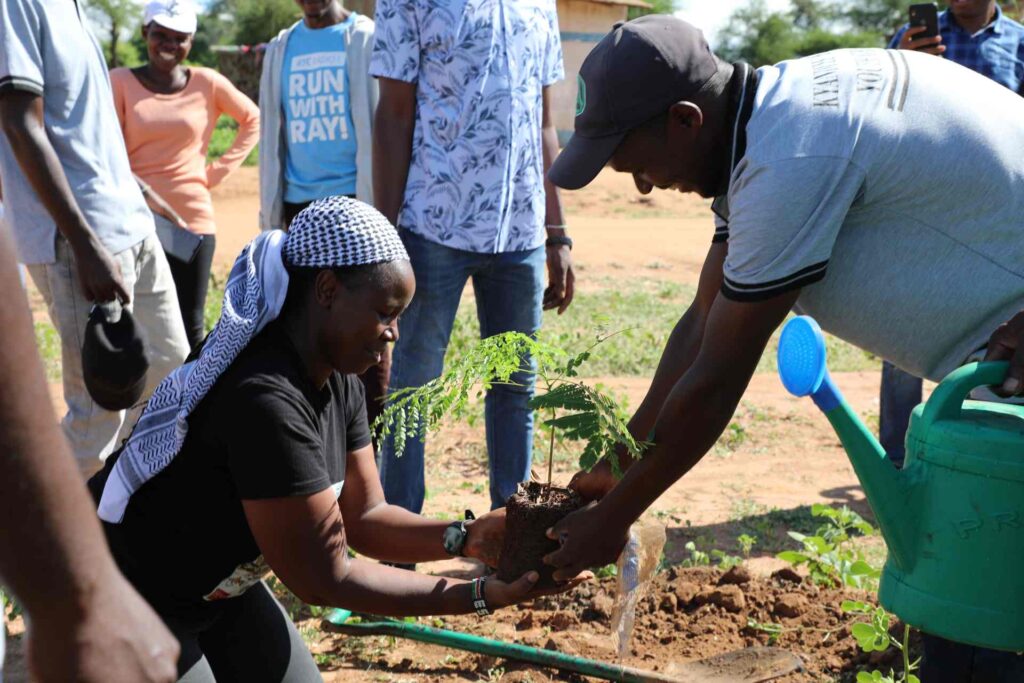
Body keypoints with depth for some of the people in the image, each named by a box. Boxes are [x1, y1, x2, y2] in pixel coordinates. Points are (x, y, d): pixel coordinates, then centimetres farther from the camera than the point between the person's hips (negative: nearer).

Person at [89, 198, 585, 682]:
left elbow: (362, 516, 1)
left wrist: (467, 538, -15)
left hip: (218, 592, 8)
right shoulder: (267, 401, -34)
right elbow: (325, 581, -26)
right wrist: (481, 596, -25)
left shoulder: (338, 379, -6)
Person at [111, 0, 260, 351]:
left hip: (193, 219, 1)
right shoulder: (120, 82, 0)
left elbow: (253, 120, 15)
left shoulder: (207, 82, 3)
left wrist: (221, 168, 5)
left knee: (190, 326, 7)